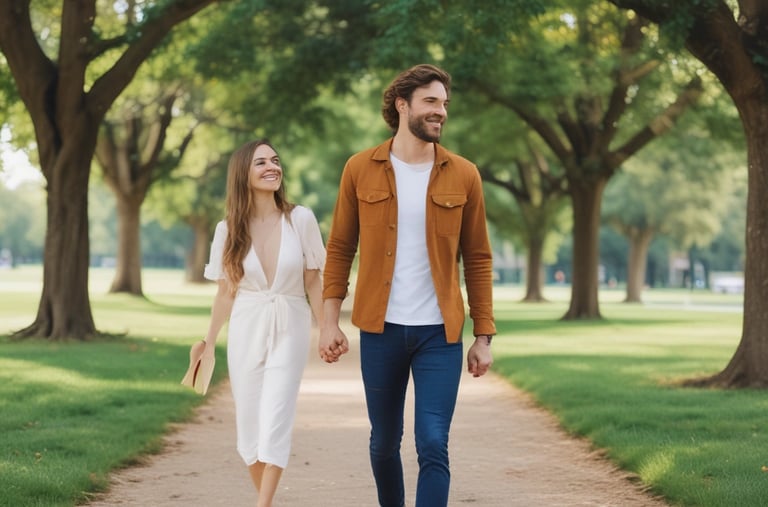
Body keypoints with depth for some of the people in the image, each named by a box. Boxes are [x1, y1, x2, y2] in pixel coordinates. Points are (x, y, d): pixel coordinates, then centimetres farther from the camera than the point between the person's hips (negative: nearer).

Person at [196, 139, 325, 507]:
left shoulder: (300, 219, -6)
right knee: (248, 422, 6)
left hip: (289, 331, -2)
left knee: (275, 422, -9)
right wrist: (209, 343, 9)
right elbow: (225, 291, 7)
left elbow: (313, 282, 1)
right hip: (245, 332, 2)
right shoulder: (229, 229, -1)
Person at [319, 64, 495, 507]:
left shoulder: (463, 176, 1)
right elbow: (340, 249, 5)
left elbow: (478, 260, 4)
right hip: (380, 332, 1)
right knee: (385, 442, 14)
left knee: (433, 447, -8)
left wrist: (484, 336, 1)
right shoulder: (361, 170, 1)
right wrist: (330, 322, -2)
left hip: (440, 334, -1)